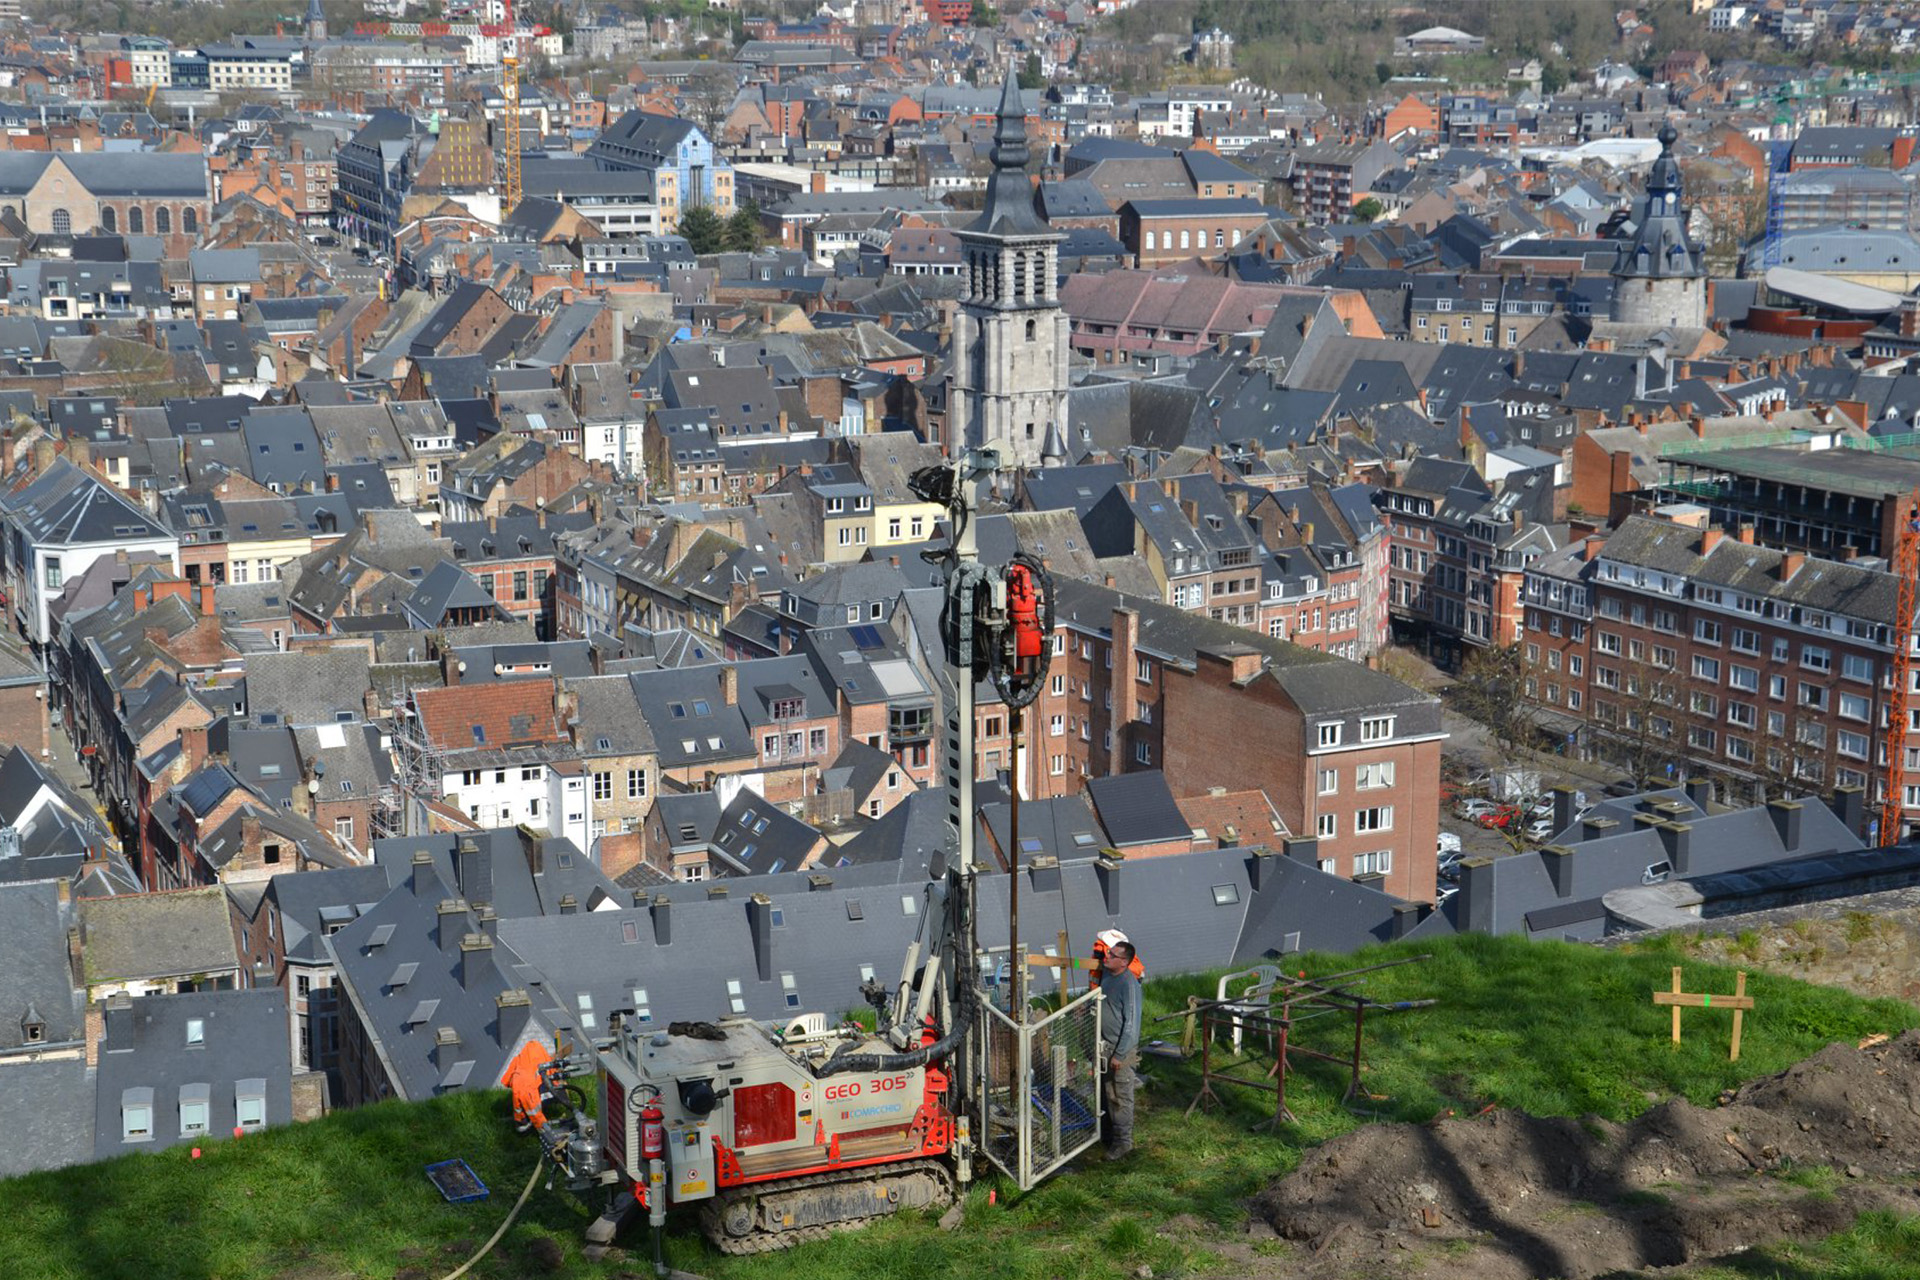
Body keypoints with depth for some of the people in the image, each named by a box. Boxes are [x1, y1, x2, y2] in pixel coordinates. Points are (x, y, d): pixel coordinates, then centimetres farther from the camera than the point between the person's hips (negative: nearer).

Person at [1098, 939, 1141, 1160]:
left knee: (1122, 1096, 3)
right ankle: (1114, 1131, 35)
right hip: (1106, 1044, 8)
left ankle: (1123, 1140, 15)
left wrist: (1119, 1055, -22)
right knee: (1111, 1093, 20)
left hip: (1122, 1047, -8)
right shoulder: (1107, 974, 1)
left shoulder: (1129, 985, -25)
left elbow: (1131, 1023, -24)